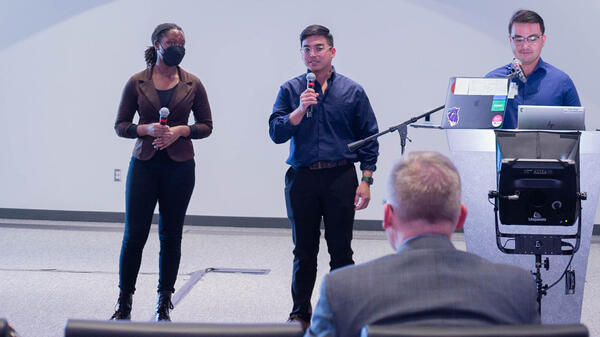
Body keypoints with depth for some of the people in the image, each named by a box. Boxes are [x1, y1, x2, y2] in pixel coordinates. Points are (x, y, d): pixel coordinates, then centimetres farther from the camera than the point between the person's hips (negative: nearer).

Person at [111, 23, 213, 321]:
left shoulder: (192, 84, 4)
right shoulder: (137, 83, 2)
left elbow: (206, 125, 7)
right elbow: (120, 125, 4)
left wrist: (180, 130, -11)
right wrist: (148, 129, -14)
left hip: (179, 165, 1)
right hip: (144, 164, -1)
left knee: (171, 235, 6)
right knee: (134, 235, -1)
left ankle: (164, 303, 16)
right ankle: (124, 304, 12)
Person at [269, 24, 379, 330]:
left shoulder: (352, 91, 4)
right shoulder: (291, 90, 6)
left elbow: (369, 138, 6)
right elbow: (276, 133, -2)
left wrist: (366, 180, -1)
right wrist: (300, 109, -17)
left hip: (340, 178, -1)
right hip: (302, 179, 1)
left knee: (341, 250, 3)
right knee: (304, 250, 8)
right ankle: (300, 312, 20)